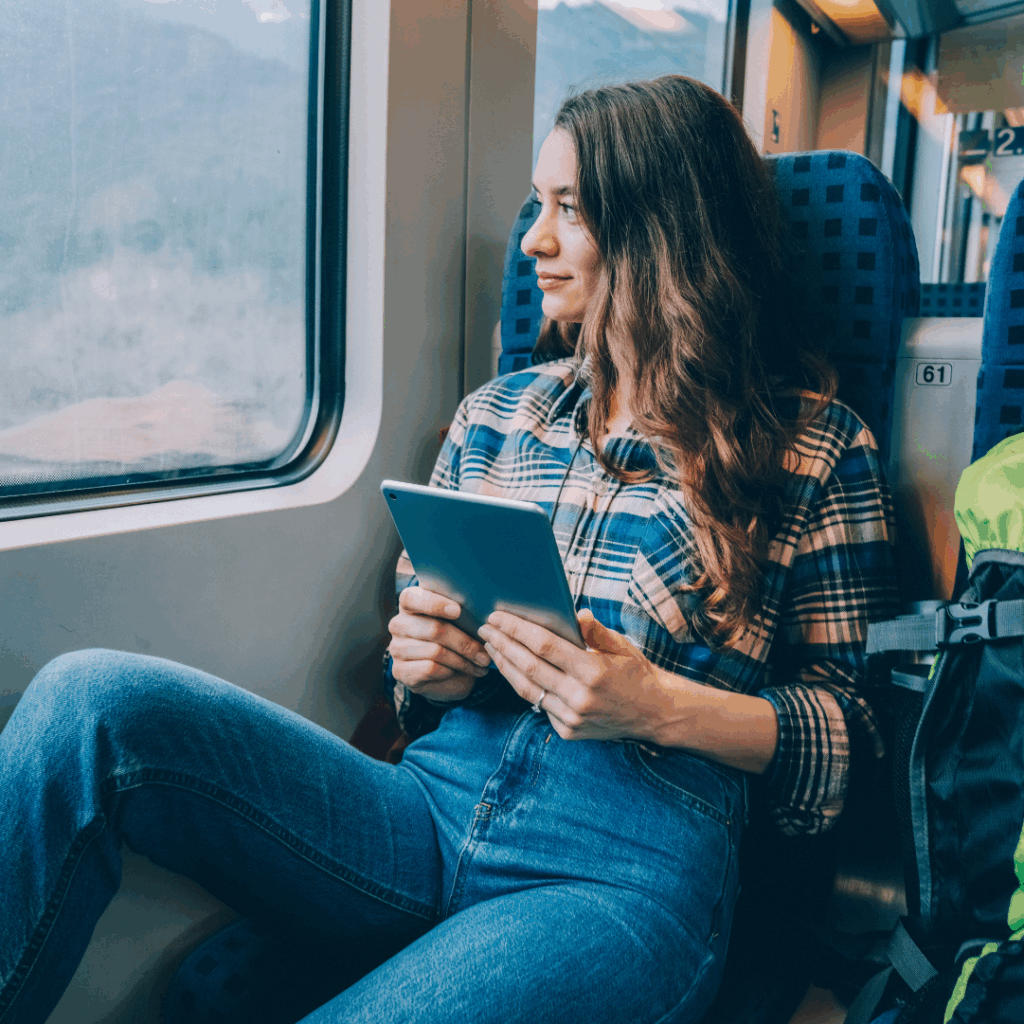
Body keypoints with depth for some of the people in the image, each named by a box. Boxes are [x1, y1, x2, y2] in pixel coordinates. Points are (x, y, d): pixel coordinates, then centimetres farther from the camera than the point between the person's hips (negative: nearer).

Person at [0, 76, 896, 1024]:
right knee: (93, 699, -20)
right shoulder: (495, 413, 15)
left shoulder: (819, 451, 4)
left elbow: (843, 747, 3)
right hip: (432, 810, 4)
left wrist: (662, 706, -14)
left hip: (631, 870, -3)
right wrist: (427, 667, -3)